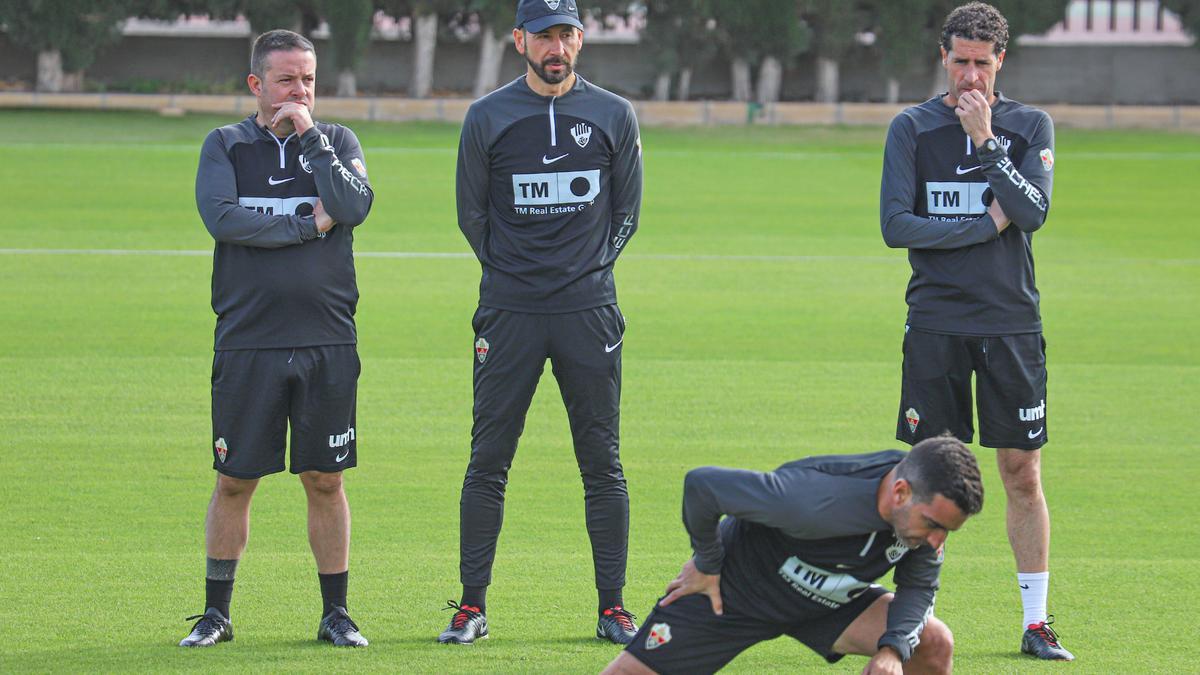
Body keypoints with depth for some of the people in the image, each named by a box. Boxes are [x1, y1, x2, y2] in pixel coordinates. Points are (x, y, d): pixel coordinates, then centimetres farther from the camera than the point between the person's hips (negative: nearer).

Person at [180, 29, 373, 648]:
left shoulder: (337, 142, 9)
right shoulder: (226, 145, 6)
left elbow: (355, 206, -10)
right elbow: (221, 217, -12)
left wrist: (310, 136, -8)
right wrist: (309, 225, -9)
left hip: (327, 341, 1)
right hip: (247, 341, -1)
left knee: (325, 480, 3)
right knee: (234, 481, 2)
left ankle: (335, 612, 12)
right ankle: (216, 613, 12)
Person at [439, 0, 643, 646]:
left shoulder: (613, 116, 6)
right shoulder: (486, 118, 3)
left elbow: (625, 211, 13)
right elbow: (472, 212, 11)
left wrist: (587, 272, 8)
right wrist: (514, 272, 10)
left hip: (590, 312, 1)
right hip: (508, 312, -1)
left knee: (602, 463, 1)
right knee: (488, 460, 0)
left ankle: (613, 607, 6)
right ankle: (472, 606, 6)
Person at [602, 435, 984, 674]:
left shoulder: (929, 507, -21)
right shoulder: (816, 501, -42)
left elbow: (919, 586, -3)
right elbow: (702, 485, -33)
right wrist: (707, 564, -18)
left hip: (825, 600, 6)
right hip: (730, 593, -5)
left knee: (934, 644, -12)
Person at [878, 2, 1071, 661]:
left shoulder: (1031, 126, 7)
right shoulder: (912, 128, 4)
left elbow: (1033, 210, -8)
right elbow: (895, 225, -5)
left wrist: (985, 141, -12)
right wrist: (988, 224, -7)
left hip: (1012, 323, 1)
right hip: (935, 326, 0)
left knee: (1022, 471, 0)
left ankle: (1035, 621, 5)